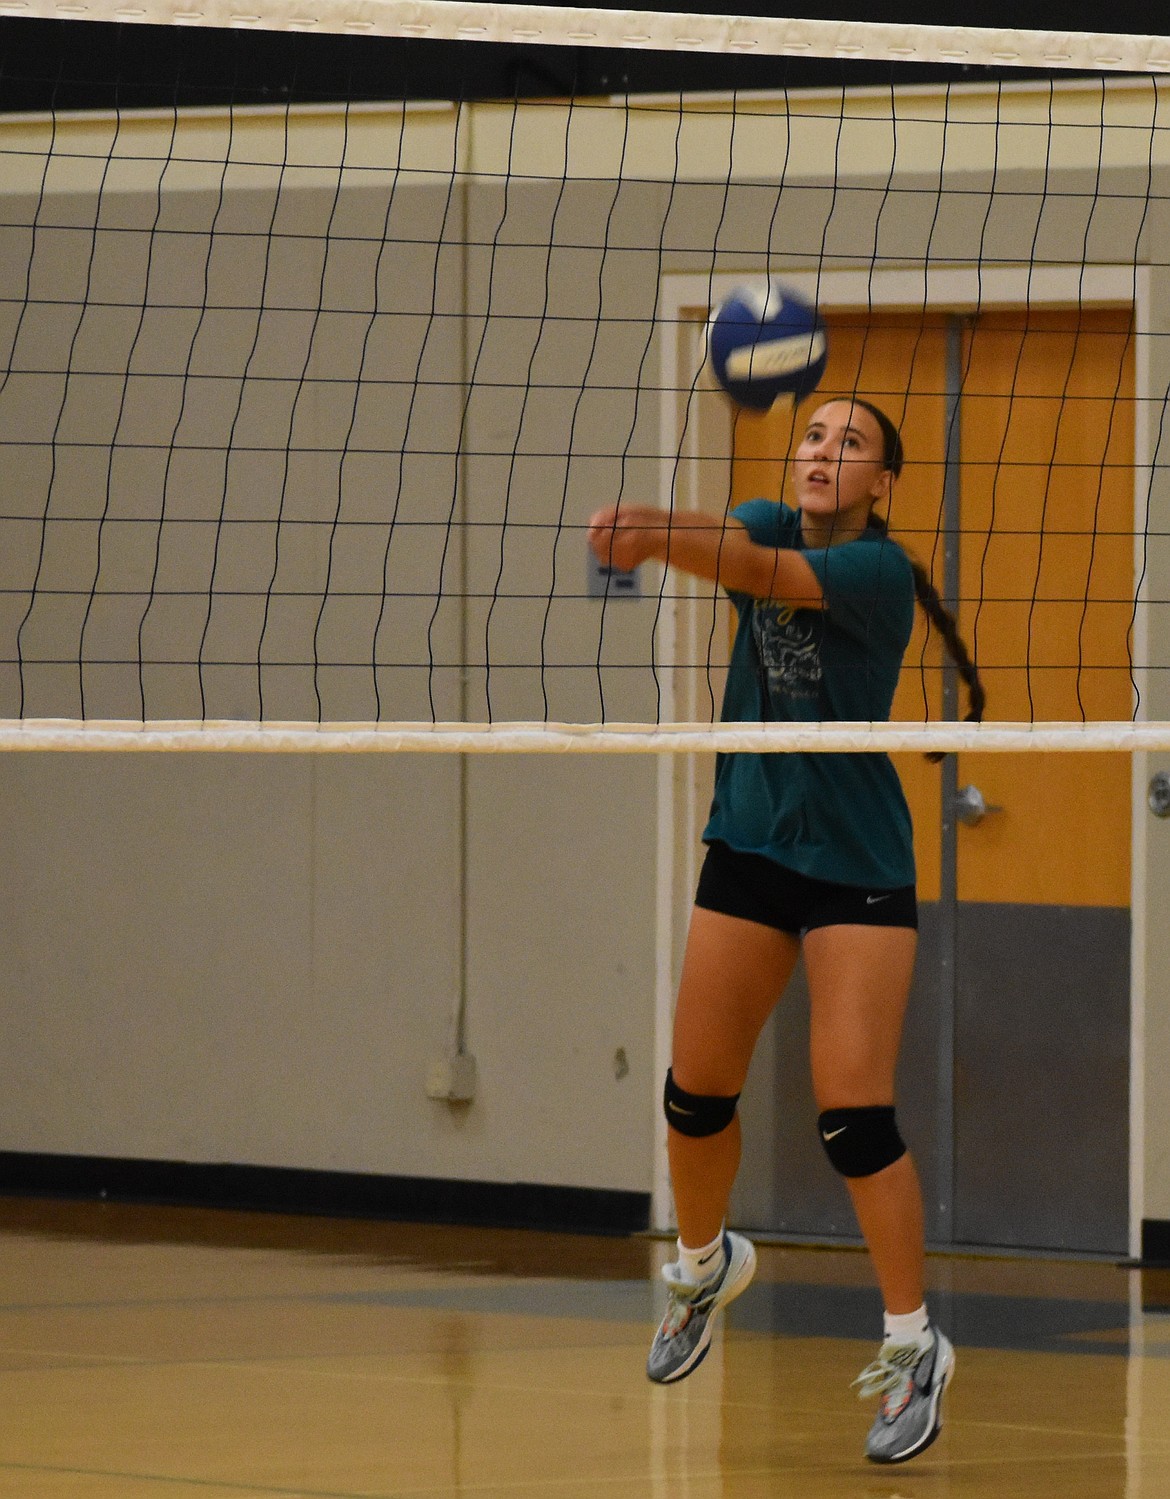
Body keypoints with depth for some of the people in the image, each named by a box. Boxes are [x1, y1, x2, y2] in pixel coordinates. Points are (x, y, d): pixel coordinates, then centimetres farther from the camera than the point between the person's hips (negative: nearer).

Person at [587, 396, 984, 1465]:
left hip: (859, 865, -5)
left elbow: (771, 573, -30)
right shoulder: (773, 525, 3)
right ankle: (706, 1264, 36)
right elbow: (725, 538, -19)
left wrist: (662, 537, -48)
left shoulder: (877, 570, -12)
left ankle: (914, 1343, 0)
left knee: (855, 1117, -12)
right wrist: (642, 526, -43)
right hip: (749, 846, 5)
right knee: (696, 1094, 8)